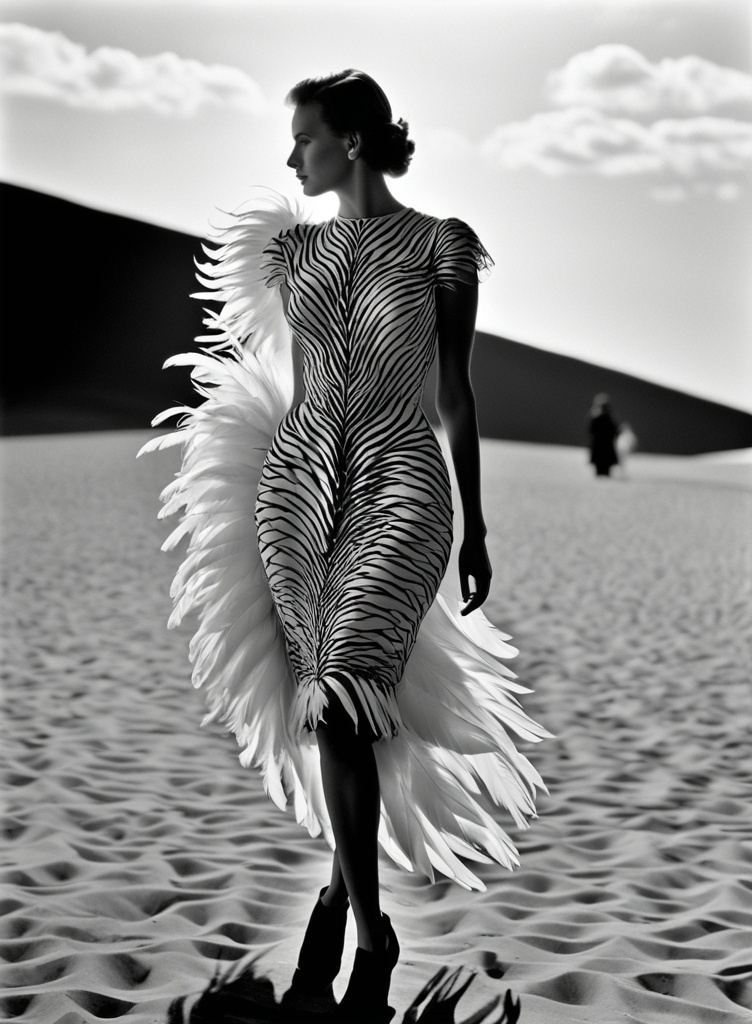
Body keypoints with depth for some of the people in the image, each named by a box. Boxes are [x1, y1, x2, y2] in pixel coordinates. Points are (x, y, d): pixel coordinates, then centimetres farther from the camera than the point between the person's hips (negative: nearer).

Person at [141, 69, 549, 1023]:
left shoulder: (440, 246, 0)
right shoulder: (294, 248, 10)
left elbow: (457, 393, 3)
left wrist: (476, 528, 4)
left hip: (399, 482, -4)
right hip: (298, 478, 4)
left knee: (338, 702, -16)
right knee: (329, 709, 3)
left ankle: (347, 892, -1)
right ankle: (362, 906, 18)